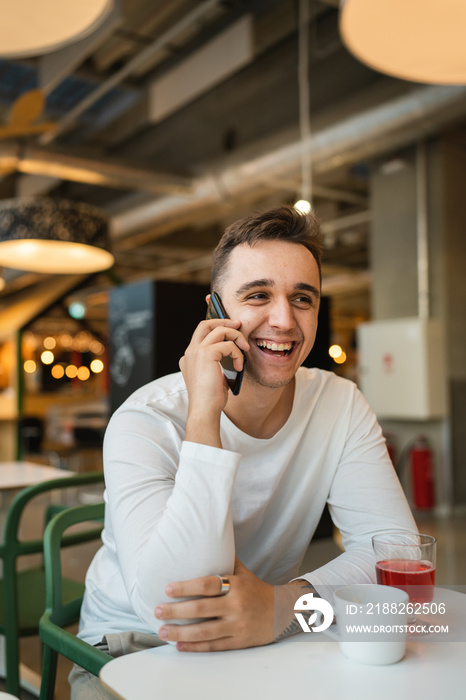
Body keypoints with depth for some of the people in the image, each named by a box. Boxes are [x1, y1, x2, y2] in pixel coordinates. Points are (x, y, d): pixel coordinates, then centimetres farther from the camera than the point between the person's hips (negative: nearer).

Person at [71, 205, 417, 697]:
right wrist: (204, 417, -35)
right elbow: (167, 609, -30)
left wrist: (284, 603, -32)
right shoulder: (145, 422, -20)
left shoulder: (340, 406, -8)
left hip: (267, 646, 3)